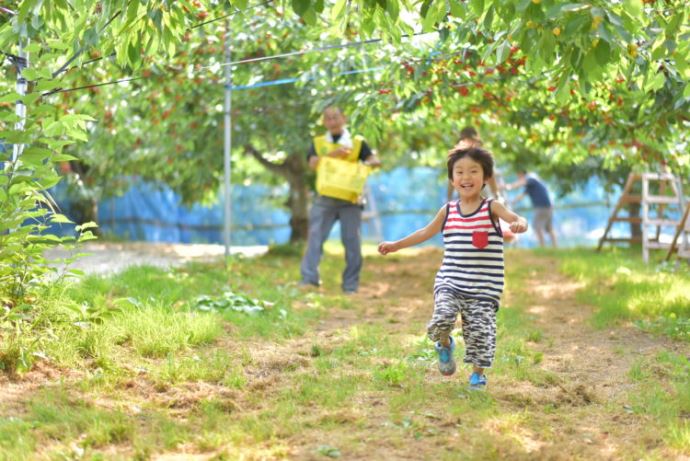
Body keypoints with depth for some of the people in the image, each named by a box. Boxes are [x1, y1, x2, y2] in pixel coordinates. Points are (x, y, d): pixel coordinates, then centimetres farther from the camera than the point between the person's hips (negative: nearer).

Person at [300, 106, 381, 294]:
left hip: (350, 199, 0)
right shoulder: (318, 143, 12)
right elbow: (313, 163, -6)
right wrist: (333, 154, -19)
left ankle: (350, 285, 4)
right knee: (315, 237, -9)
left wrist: (367, 162, -25)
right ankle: (309, 278, -10)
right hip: (325, 199, 1)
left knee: (352, 241, -2)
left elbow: (376, 161, -2)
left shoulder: (357, 143, 9)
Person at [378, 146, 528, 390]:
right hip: (450, 282, 2)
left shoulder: (492, 208, -2)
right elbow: (426, 232, 23)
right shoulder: (448, 211, 8)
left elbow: (517, 219, -18)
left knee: (480, 329, -6)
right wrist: (396, 245, 25)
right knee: (442, 317, -20)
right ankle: (445, 344, 15)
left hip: (484, 287, -2)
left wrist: (519, 224, -43)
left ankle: (478, 372, 20)